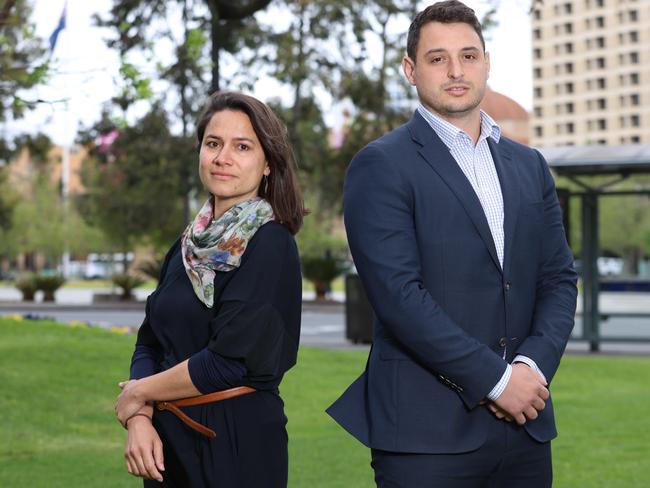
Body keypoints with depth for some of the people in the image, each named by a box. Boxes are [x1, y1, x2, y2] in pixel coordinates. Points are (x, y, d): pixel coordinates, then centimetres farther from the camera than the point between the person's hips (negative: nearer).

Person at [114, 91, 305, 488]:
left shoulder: (270, 245, -12)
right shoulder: (189, 246, 9)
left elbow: (231, 359, -19)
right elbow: (149, 343, 9)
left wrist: (138, 394, -7)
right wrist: (139, 419, -9)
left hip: (236, 444, -6)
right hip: (169, 439, 6)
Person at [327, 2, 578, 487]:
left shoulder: (529, 166, 14)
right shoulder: (381, 166, -4)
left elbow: (559, 278, 10)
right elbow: (398, 294, -14)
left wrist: (533, 366, -8)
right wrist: (495, 379, -14)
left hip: (526, 426, 5)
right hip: (427, 430, -5)